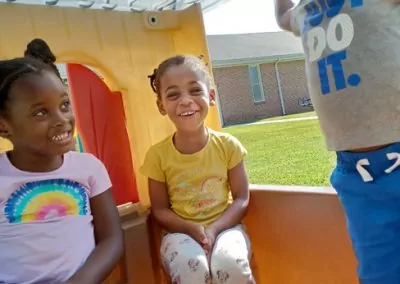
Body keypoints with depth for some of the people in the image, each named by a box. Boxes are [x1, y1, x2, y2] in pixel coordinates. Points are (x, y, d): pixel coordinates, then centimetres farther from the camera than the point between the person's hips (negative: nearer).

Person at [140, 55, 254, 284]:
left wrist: (214, 229, -19)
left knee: (230, 264, -31)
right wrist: (192, 229, -18)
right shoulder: (158, 154, -8)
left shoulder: (228, 145, -7)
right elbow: (160, 209, -1)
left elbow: (241, 198, -3)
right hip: (181, 231, 0)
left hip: (224, 226, 1)